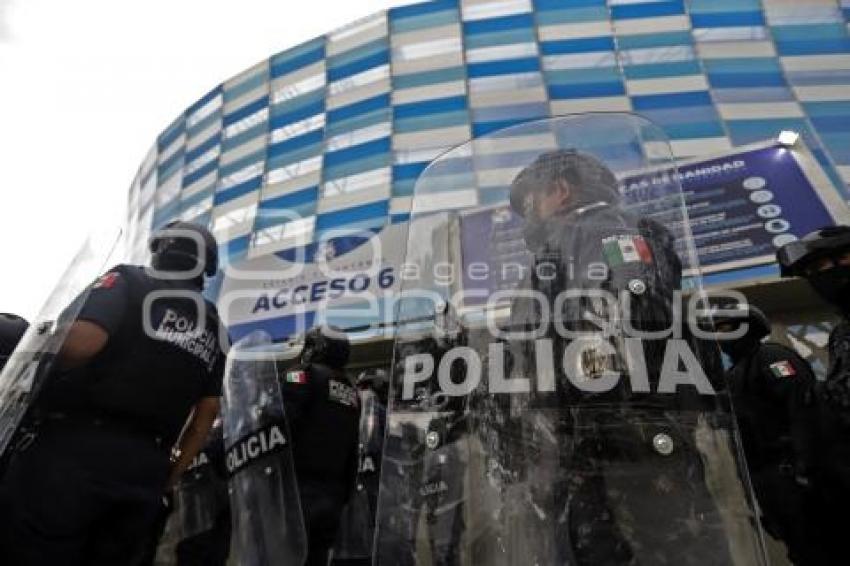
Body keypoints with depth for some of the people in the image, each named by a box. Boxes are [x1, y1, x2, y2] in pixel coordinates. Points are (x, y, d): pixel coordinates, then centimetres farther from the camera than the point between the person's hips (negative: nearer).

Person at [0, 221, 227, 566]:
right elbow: (206, 414, 15)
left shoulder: (128, 282, 1)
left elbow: (80, 343, -18)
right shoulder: (214, 330, 16)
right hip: (146, 470, 6)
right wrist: (169, 477, 21)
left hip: (78, 449, -5)